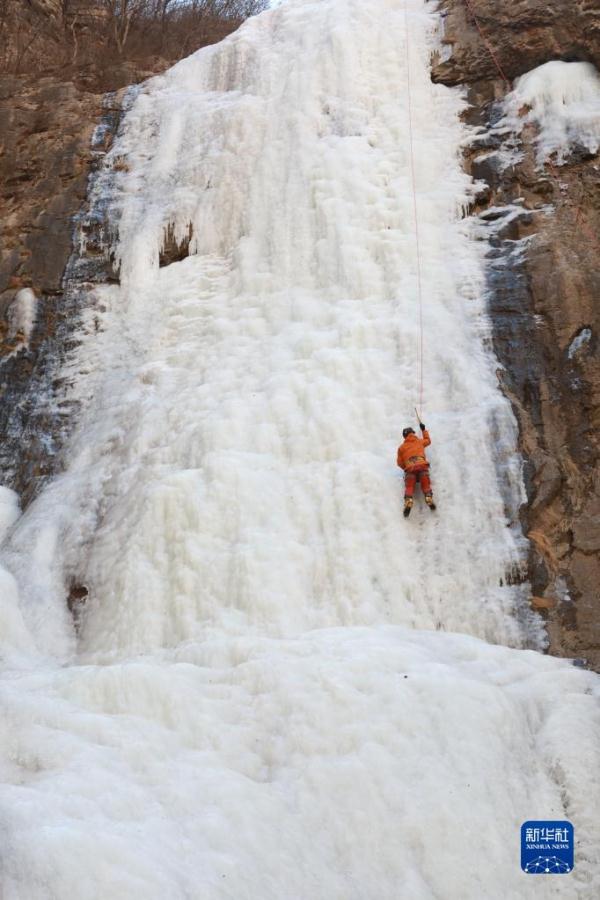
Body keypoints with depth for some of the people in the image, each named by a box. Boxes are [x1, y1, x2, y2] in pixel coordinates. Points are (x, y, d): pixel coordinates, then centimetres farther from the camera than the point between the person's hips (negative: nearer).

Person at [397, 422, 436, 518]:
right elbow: (428, 440, 46)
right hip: (422, 467, 1)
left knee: (409, 487, -5)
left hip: (410, 469, -1)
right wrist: (424, 430, 56)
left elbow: (400, 463, 14)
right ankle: (429, 498, -26)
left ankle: (408, 502, -29)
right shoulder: (420, 441, 22)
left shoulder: (401, 447, 18)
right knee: (426, 485, -1)